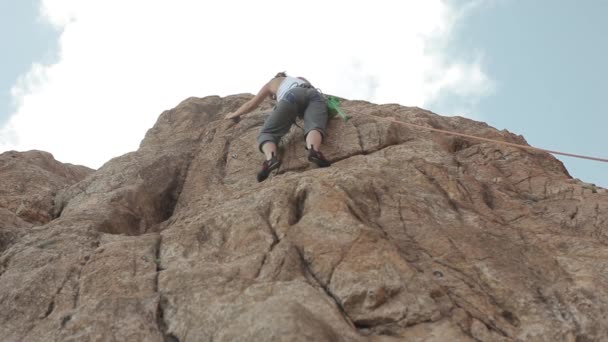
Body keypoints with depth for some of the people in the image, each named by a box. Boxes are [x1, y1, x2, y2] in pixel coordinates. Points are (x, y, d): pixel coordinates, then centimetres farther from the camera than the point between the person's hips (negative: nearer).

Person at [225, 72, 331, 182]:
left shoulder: (272, 83, 38)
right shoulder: (301, 79, 46)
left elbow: (251, 104, 44)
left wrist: (234, 114, 58)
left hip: (292, 96, -3)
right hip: (314, 95, 3)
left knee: (267, 133, -5)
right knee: (314, 126, -24)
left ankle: (271, 158, -39)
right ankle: (314, 150, -61)